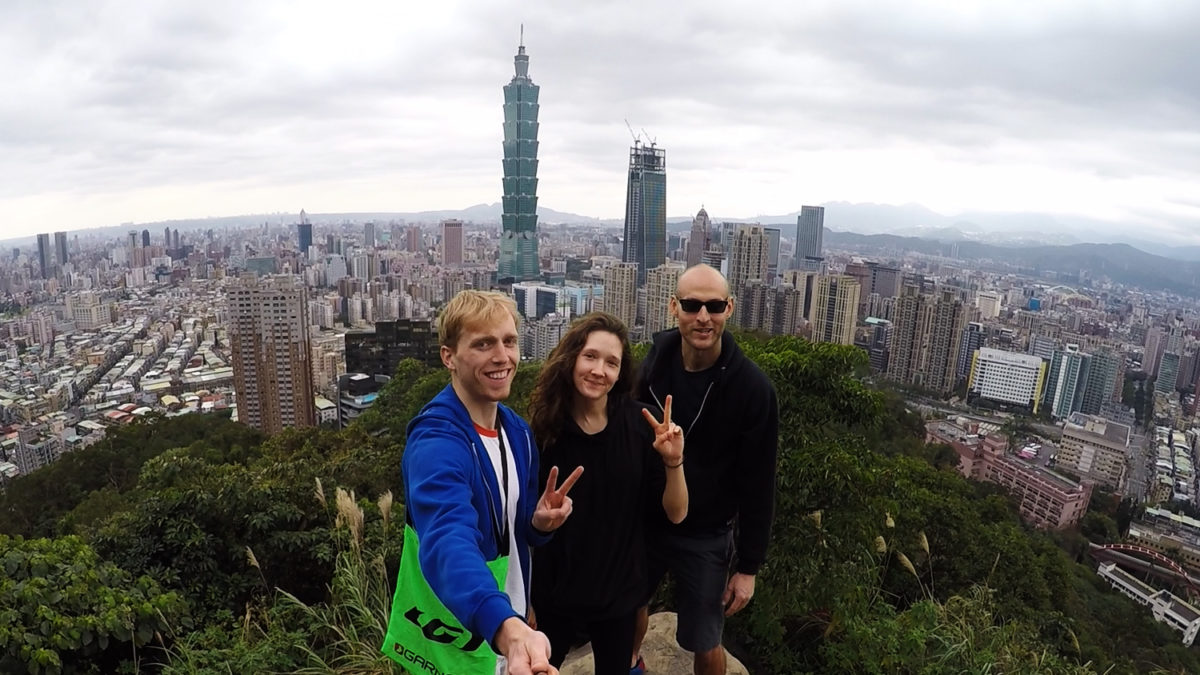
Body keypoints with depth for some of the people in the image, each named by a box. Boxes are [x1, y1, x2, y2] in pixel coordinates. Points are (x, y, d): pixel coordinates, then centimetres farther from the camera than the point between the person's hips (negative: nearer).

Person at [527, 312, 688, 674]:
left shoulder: (640, 425, -14)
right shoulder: (544, 428, -15)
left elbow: (676, 513, -8)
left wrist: (673, 462, -27)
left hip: (619, 591, 1)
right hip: (554, 593, 0)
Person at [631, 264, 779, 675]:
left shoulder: (753, 388, -19)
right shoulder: (654, 364, -10)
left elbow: (758, 486, -13)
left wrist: (749, 566, -9)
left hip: (706, 536, -3)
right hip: (644, 521, 4)